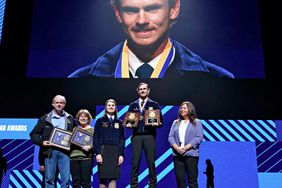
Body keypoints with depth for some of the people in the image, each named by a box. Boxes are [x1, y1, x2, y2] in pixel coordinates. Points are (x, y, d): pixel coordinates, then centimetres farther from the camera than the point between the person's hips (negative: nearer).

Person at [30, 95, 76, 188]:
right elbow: (34, 134, 9)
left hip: (64, 151, 1)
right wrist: (41, 142, -7)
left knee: (66, 178, -2)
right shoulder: (45, 118, 8)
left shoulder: (70, 118, 12)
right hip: (50, 151, -1)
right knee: (49, 178, 2)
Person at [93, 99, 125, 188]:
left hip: (116, 152, 2)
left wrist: (121, 154, 0)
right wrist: (97, 153, -10)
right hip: (103, 150, -2)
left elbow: (122, 139, 11)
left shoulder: (119, 122, 14)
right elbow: (96, 138, 1)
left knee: (113, 178, -5)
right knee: (103, 178, -3)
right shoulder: (100, 121, 8)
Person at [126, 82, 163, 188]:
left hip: (149, 136, -1)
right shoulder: (133, 105, 16)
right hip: (136, 136, 1)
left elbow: (161, 121, 7)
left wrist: (157, 124, -14)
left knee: (151, 162, 1)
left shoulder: (154, 105, 10)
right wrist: (128, 124, -6)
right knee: (135, 162, 0)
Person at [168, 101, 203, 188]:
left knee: (192, 179, -1)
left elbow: (199, 137, -4)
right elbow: (170, 137, 9)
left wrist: (186, 148, -14)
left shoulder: (196, 122, 6)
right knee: (179, 178, 2)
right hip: (177, 154, 3)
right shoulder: (176, 122, 17)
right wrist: (176, 147, -10)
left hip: (191, 154, -3)